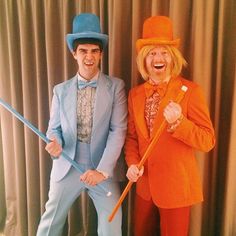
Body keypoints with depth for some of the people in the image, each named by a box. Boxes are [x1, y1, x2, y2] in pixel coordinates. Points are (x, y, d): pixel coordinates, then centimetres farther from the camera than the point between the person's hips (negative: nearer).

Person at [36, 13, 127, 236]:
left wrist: (102, 170, -18)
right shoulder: (61, 90, 3)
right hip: (67, 168, 2)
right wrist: (55, 144, -17)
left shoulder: (115, 86, -4)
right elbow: (54, 128, 7)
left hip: (104, 170, -1)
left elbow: (118, 131, -10)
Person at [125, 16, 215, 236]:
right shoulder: (135, 93, 2)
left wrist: (178, 122, -28)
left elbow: (208, 141, -12)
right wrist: (132, 163, -7)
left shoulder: (190, 90, -12)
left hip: (176, 185, -4)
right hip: (144, 184, 5)